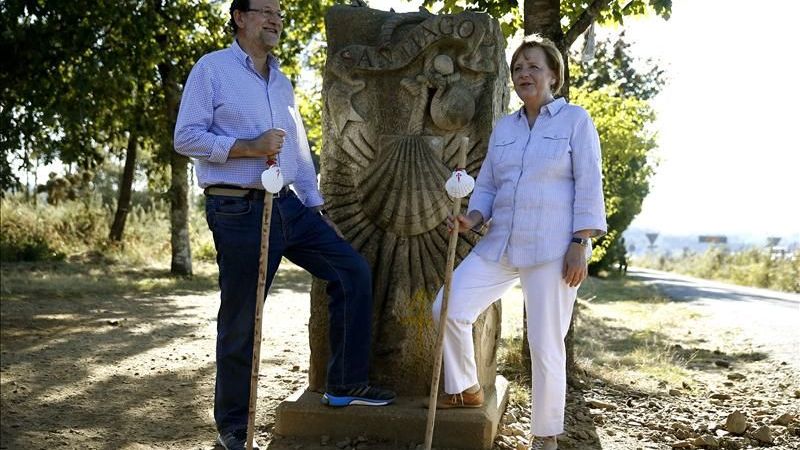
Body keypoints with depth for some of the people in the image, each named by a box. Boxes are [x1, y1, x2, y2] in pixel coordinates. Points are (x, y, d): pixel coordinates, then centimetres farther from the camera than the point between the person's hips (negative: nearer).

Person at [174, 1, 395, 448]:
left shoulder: (282, 82, 18)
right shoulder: (212, 69, -4)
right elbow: (186, 137, -10)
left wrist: (319, 209, 15)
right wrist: (248, 147, -20)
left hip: (289, 206, 7)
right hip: (238, 211, -7)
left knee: (353, 269, 1)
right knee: (241, 322, 0)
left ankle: (346, 382, 12)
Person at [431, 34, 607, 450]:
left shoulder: (575, 120, 0)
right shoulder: (503, 128, 15)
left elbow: (588, 187, -6)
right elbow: (486, 187, 16)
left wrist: (580, 245, -14)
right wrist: (472, 219, -5)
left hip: (551, 249, -5)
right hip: (500, 245, 6)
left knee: (545, 345, -2)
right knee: (448, 307, -4)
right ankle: (466, 390, 19)